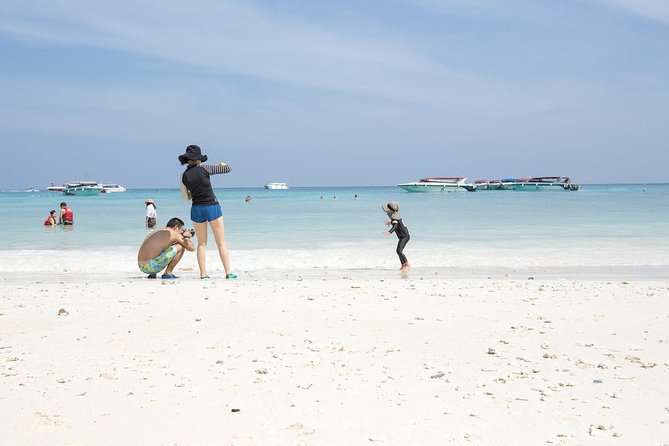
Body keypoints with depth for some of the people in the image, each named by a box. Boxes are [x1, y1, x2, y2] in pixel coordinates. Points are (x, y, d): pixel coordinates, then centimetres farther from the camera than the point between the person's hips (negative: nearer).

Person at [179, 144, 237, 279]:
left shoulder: (184, 175, 1)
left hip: (196, 209, 4)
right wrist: (222, 164, 19)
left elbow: (188, 196, 11)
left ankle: (203, 273, 5)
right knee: (221, 242, 4)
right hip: (212, 207, -3)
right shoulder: (204, 169, -11)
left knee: (201, 243, 12)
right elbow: (227, 169, -2)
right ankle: (228, 272, 2)